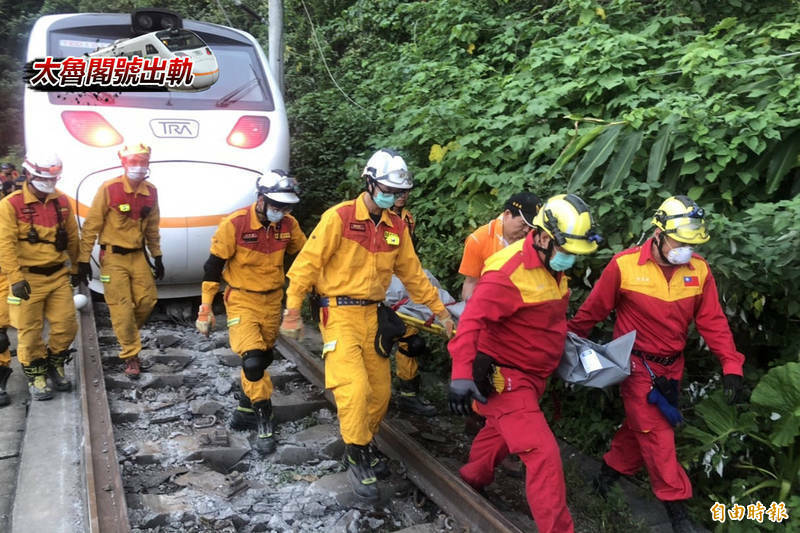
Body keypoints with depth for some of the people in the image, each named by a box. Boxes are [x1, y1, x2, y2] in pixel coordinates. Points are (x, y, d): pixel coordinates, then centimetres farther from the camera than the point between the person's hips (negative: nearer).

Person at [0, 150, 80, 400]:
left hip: (58, 276, 4)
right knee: (30, 331, 4)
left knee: (66, 325, 5)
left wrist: (77, 267, 19)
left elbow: (72, 237, 15)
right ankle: (35, 375, 21)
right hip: (29, 278, -4)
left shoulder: (62, 201, 6)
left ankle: (55, 364, 29)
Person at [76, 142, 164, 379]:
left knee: (148, 300, 3)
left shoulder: (151, 192, 4)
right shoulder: (109, 189, -12)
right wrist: (83, 259, -9)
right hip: (113, 257, -5)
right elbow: (91, 226, -9)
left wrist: (157, 257, 16)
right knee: (122, 308, -3)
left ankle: (128, 334, 31)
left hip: (138, 255, 5)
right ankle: (131, 355, 8)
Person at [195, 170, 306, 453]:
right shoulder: (234, 224, -19)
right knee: (253, 361, -17)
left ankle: (245, 408, 37)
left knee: (262, 359, 15)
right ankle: (263, 419, 0)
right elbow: (213, 265, -11)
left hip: (273, 300, 5)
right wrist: (205, 307, -9)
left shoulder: (289, 225, -6)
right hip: (242, 301, -5)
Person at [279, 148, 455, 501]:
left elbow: (412, 273, 15)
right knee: (355, 387, -16)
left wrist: (440, 311, 16)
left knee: (380, 391, 10)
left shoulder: (396, 227, 6)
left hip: (372, 314, 6)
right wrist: (292, 311, -11)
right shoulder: (339, 217, -10)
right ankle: (357, 458, 4)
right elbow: (307, 263, -9)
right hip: (339, 313, -6)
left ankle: (364, 444, 34)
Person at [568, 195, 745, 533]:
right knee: (656, 433, 0)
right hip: (636, 364, -5)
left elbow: (712, 321, -3)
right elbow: (594, 309, -7)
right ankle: (676, 506, 13)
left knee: (642, 427, 16)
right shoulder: (625, 265, -18)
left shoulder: (699, 270, -6)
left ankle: (611, 471, 39)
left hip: (670, 366, 5)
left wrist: (731, 365, -10)